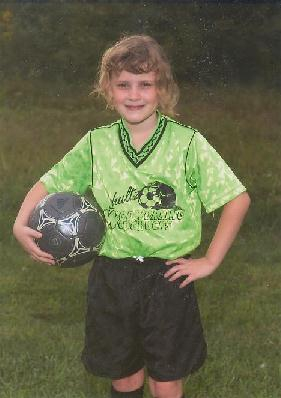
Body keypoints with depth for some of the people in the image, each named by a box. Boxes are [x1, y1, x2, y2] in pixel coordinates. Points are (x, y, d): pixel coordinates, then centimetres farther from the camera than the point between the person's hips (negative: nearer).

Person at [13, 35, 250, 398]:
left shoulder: (187, 143, -10)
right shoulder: (96, 144, -1)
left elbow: (237, 198, -8)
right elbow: (50, 183, 6)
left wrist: (210, 261, -9)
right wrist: (21, 224, -12)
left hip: (168, 276, -2)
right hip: (111, 277, 3)